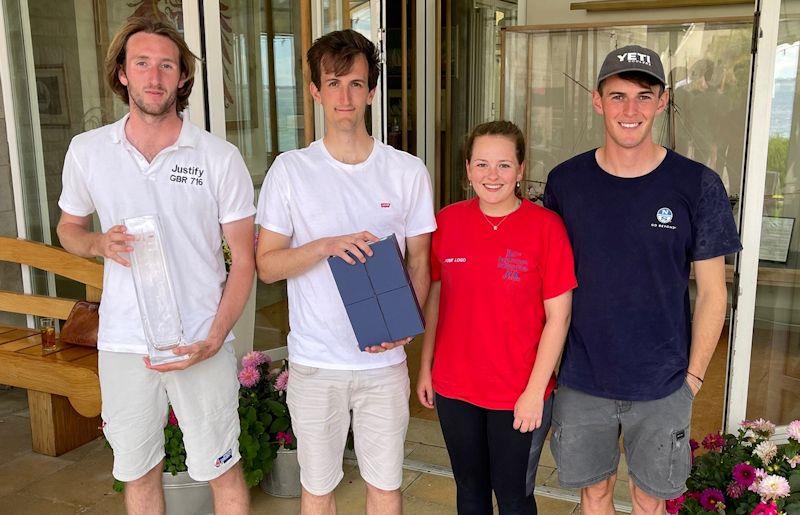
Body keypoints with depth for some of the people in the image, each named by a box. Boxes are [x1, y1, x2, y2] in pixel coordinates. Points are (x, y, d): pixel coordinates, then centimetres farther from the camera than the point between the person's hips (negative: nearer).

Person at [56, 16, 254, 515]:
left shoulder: (220, 157, -6)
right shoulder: (87, 151, 2)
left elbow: (243, 259, -3)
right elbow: (69, 227, 16)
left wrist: (213, 340, -14)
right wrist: (100, 243, -9)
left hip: (203, 343, -2)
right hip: (123, 343, 2)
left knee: (222, 469, 11)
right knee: (138, 472, 17)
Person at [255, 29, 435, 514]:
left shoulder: (409, 172, -1)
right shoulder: (290, 170, -3)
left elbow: (420, 264, 5)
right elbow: (267, 264, -2)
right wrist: (325, 246, -20)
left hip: (384, 361, 1)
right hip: (314, 363, 0)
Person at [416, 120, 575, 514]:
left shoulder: (545, 226, -12)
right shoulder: (447, 221, -1)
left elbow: (558, 317, -10)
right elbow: (434, 298, 7)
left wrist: (535, 391, -12)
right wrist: (425, 367, 8)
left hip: (521, 395, -3)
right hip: (454, 390, 3)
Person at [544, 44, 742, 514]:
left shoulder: (697, 185, -8)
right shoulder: (565, 181, -3)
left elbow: (711, 291, -3)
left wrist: (694, 375, -4)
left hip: (663, 386, -1)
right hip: (581, 381, 1)